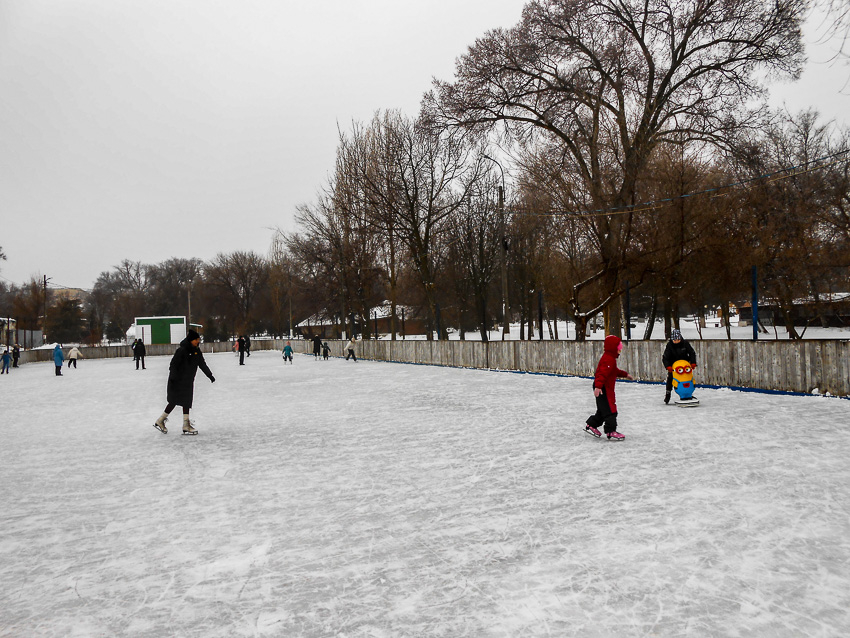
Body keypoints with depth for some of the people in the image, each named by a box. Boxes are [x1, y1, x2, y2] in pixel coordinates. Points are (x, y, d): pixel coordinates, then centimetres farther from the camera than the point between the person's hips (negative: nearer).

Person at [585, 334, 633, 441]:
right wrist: (598, 386, -41)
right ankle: (611, 432, -5)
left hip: (606, 388, 11)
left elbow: (615, 371, 33)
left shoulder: (610, 358, 16)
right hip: (603, 389, -11)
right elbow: (602, 373, -32)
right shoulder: (608, 359, -20)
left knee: (603, 409, 19)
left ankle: (591, 426, 28)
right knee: (610, 410, -8)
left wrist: (625, 375, 41)